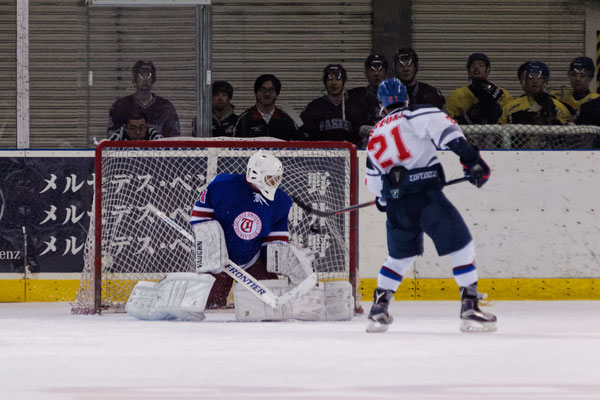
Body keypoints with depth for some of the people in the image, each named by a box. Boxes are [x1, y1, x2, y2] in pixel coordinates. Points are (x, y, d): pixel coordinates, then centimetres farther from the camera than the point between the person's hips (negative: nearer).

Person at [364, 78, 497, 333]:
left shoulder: (375, 137, 22)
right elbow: (443, 128, -17)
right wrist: (469, 156, -18)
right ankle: (469, 308, -6)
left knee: (400, 255, 25)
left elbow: (373, 182, 27)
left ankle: (378, 311, 22)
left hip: (397, 206, 6)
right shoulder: (415, 116, 3)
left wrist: (384, 200, 46)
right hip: (425, 194, -6)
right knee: (461, 245, 2)